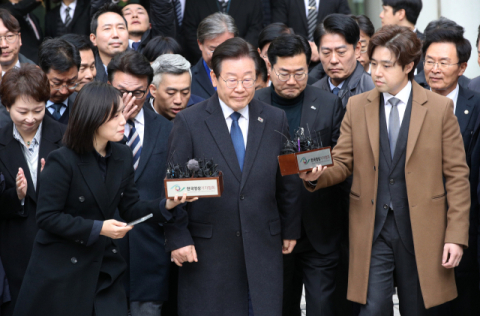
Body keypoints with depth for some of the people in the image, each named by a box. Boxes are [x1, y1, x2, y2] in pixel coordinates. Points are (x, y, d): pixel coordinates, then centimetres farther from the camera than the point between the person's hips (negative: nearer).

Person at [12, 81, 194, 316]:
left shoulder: (122, 156, 4)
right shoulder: (62, 162, -15)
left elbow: (130, 208, 7)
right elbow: (47, 217, -15)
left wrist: (166, 205, -10)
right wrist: (97, 228, -21)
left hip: (104, 268, 5)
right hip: (62, 270, -5)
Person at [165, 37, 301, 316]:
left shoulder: (276, 120, 7)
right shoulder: (189, 122, -3)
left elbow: (287, 182, 13)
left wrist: (290, 230, 14)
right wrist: (178, 238, -7)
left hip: (263, 247, 3)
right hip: (206, 249, -2)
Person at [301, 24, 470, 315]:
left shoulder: (439, 108, 0)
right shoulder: (357, 106, 7)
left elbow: (456, 176, 0)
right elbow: (342, 164, 8)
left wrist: (457, 236, -6)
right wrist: (318, 176, -16)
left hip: (420, 232, -1)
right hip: (373, 231, 1)